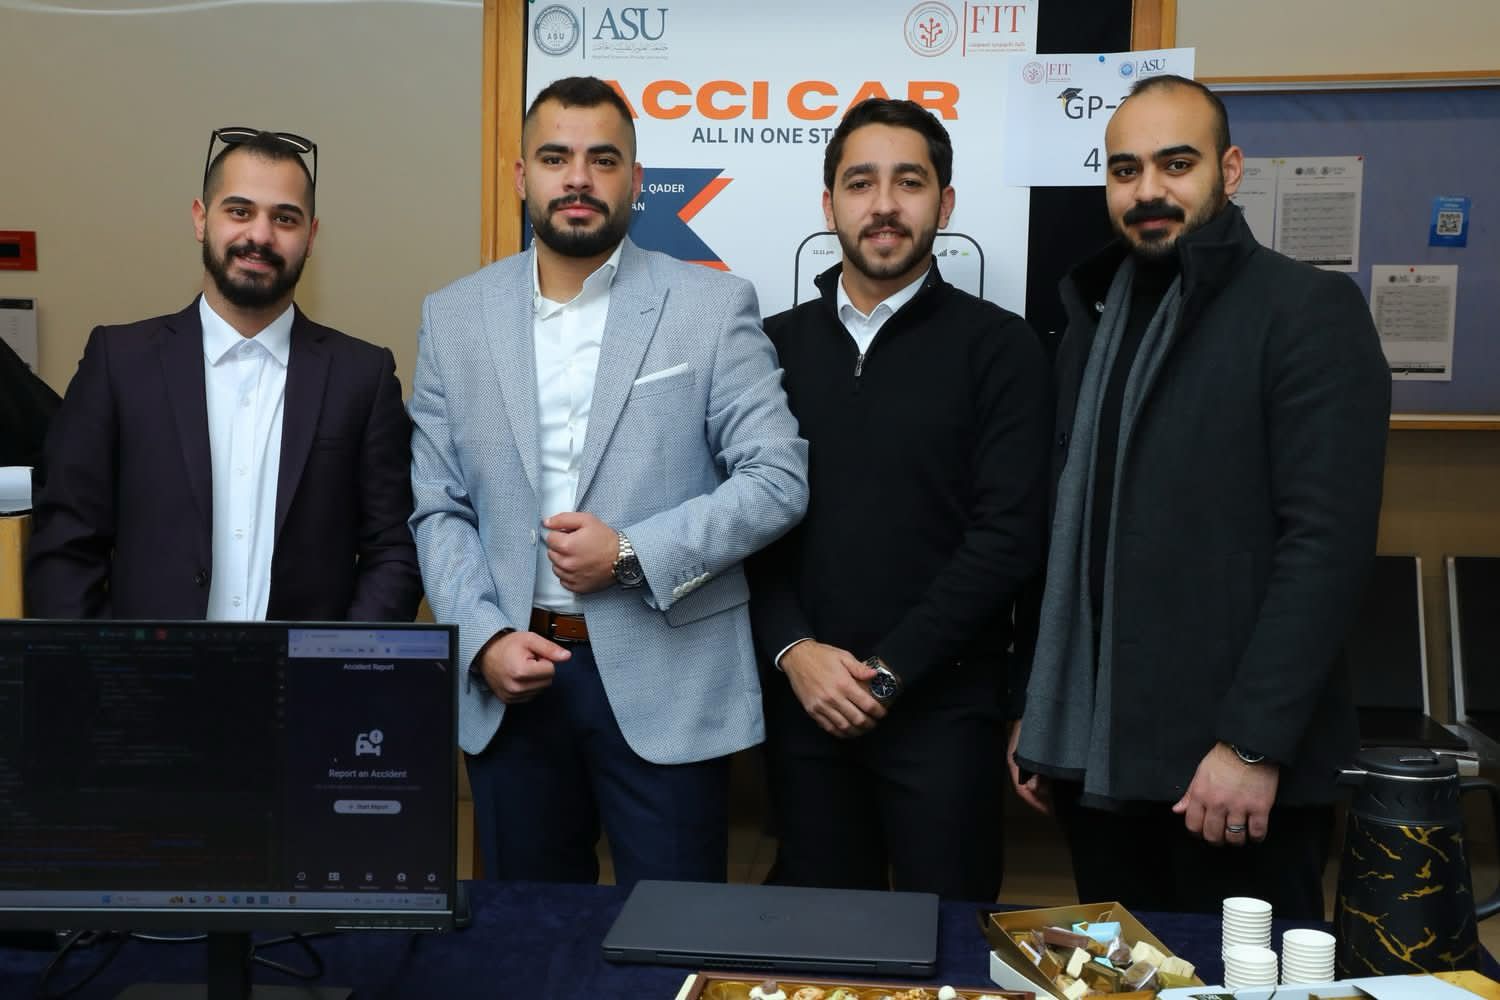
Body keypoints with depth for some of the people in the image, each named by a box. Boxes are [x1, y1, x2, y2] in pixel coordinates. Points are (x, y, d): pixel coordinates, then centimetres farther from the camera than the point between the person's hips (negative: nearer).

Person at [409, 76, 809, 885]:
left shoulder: (712, 306, -2)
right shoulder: (453, 317, 6)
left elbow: (779, 479, -6)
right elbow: (438, 509, 6)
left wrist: (634, 554, -15)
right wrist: (483, 637, -8)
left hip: (666, 680, -2)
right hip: (508, 679, 3)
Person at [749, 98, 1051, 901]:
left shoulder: (998, 347, -2)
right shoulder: (775, 345, 8)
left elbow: (1008, 533, -9)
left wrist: (888, 671, -13)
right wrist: (793, 650, -9)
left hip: (942, 704, -3)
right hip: (801, 700, 3)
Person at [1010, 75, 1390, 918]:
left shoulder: (1310, 309, -6)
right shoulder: (1097, 314, 13)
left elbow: (1328, 540, -15)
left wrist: (1254, 742, -19)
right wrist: (1037, 709, 11)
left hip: (1232, 758, -6)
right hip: (1095, 754, 6)